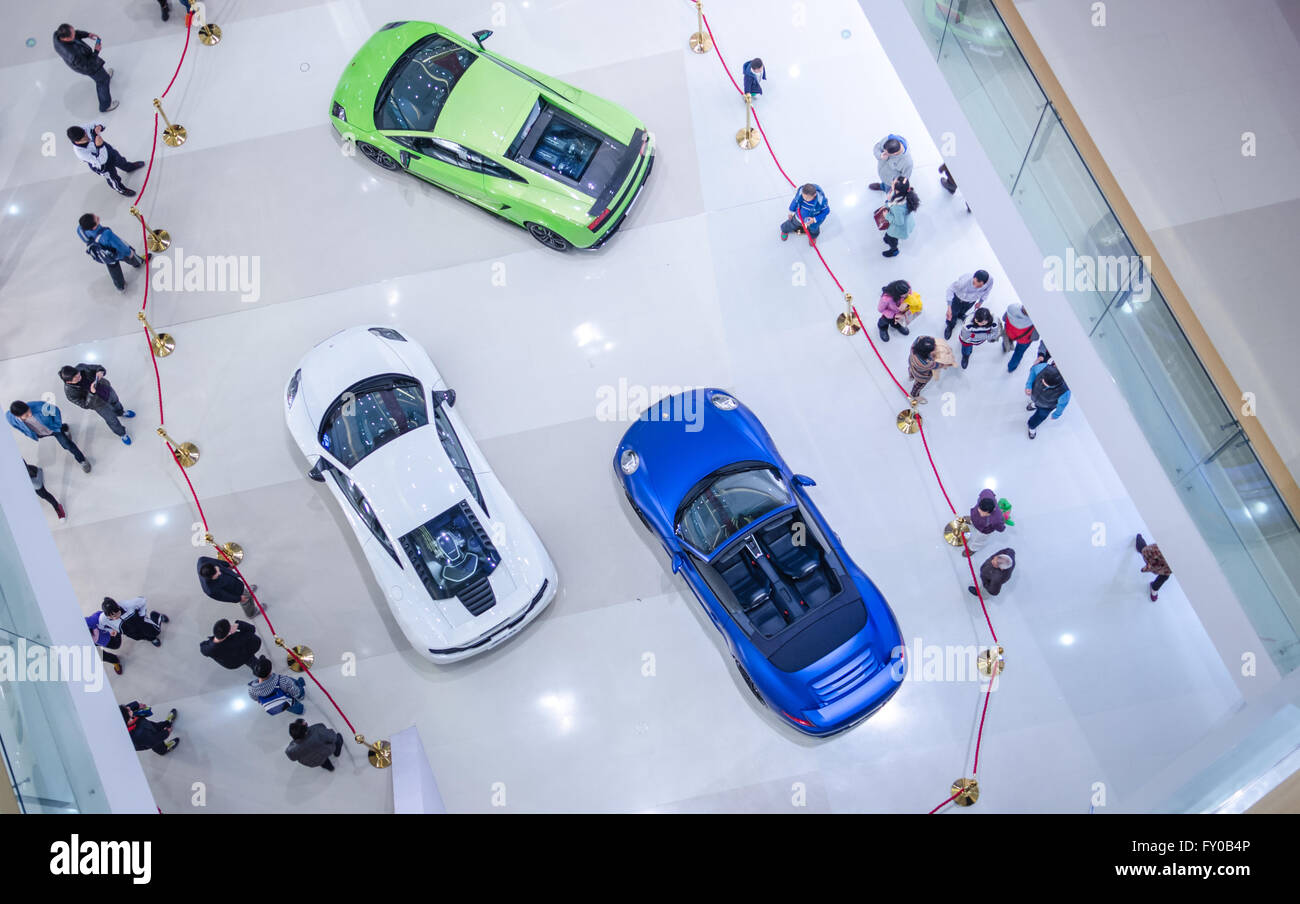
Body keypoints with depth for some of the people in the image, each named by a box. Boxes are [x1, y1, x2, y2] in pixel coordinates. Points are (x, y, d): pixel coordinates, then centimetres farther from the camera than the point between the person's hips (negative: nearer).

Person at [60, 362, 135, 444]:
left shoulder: (81, 368, -31)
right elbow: (85, 405, -30)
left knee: (115, 402, 34)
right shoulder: (70, 392, -36)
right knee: (112, 420, 15)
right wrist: (91, 393, -46)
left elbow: (97, 368, -16)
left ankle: (121, 412, 70)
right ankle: (122, 434, 46)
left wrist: (100, 372, -40)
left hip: (107, 390, 3)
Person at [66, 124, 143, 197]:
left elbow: (99, 124, -12)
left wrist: (98, 127, -37)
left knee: (121, 161, 33)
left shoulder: (85, 129, -31)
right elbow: (101, 161, -40)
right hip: (102, 166, -5)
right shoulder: (80, 152, -43)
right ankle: (120, 189, 55)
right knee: (114, 178, 22)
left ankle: (130, 167, 67)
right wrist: (99, 146, -55)